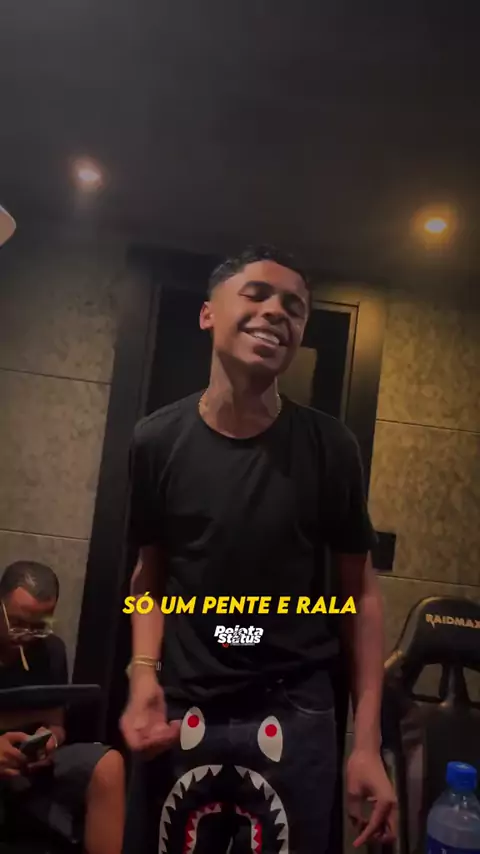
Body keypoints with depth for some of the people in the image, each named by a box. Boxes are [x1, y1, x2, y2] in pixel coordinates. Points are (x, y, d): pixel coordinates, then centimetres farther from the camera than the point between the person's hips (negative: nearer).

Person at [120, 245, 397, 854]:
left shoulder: (330, 447, -7)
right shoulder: (157, 440, -5)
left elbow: (359, 589, -1)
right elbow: (149, 574, 6)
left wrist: (367, 741, -5)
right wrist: (143, 673, -10)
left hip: (295, 715, -1)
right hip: (181, 713, 1)